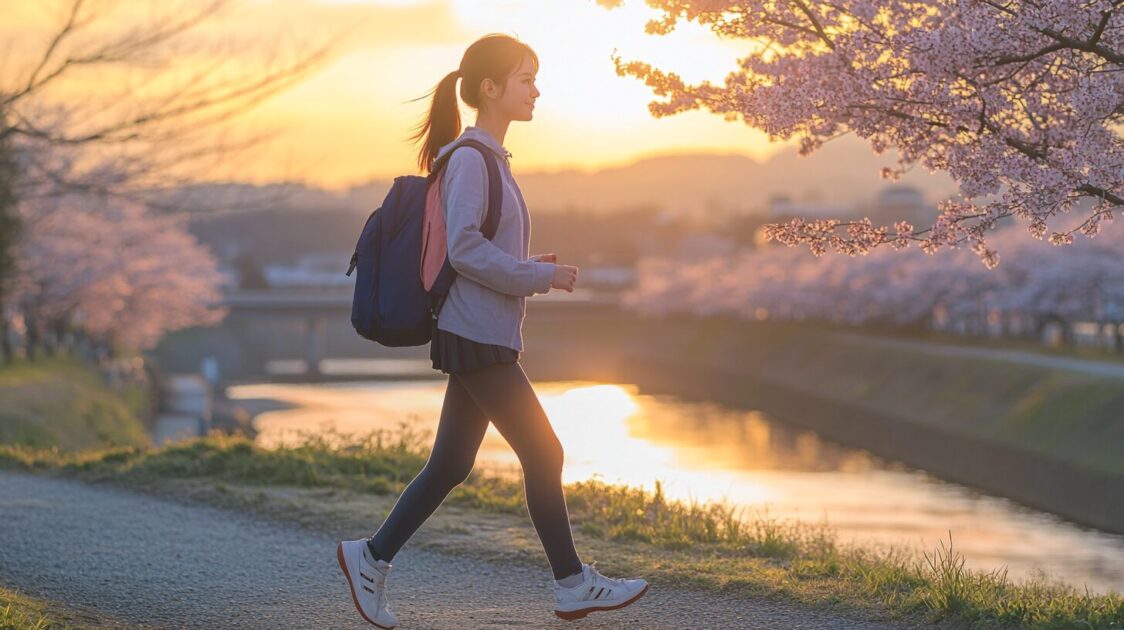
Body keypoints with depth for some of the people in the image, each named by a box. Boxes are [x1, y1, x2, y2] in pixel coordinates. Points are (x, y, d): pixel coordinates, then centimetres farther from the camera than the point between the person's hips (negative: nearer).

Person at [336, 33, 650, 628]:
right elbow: (463, 250, -20)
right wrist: (540, 277, -14)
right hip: (477, 339, -10)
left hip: (481, 340, 10)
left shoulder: (490, 160, 16)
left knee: (450, 465, 11)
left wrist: (532, 268, 8)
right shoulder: (469, 159, -13)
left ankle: (372, 557, 16)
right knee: (543, 455, -3)